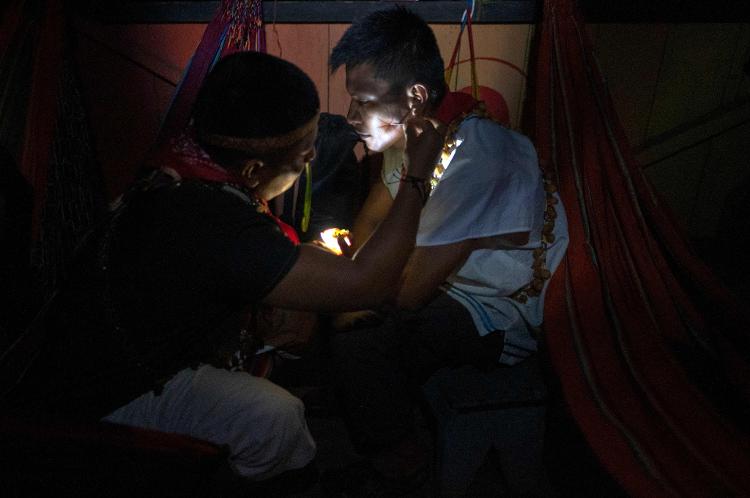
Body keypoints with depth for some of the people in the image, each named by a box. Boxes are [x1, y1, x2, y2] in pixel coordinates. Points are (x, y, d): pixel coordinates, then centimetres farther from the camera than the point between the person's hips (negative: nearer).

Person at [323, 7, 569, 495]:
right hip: (444, 277, 9)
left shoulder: (473, 162, -33)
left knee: (356, 340, -24)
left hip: (501, 313, -8)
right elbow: (371, 221, 8)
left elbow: (408, 295, -27)